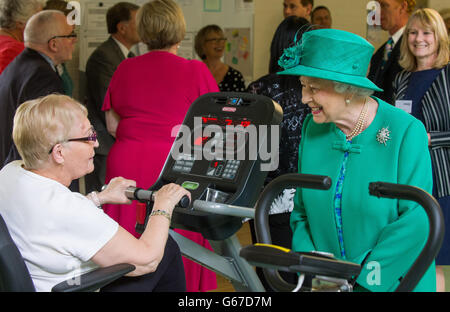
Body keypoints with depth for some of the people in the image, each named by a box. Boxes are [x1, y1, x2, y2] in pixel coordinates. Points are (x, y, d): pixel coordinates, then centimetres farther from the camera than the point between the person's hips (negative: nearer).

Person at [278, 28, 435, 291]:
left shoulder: (406, 131, -13)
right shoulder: (313, 128, 2)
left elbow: (415, 221, -17)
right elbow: (301, 211, 6)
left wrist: (359, 277, -18)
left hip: (394, 282, -4)